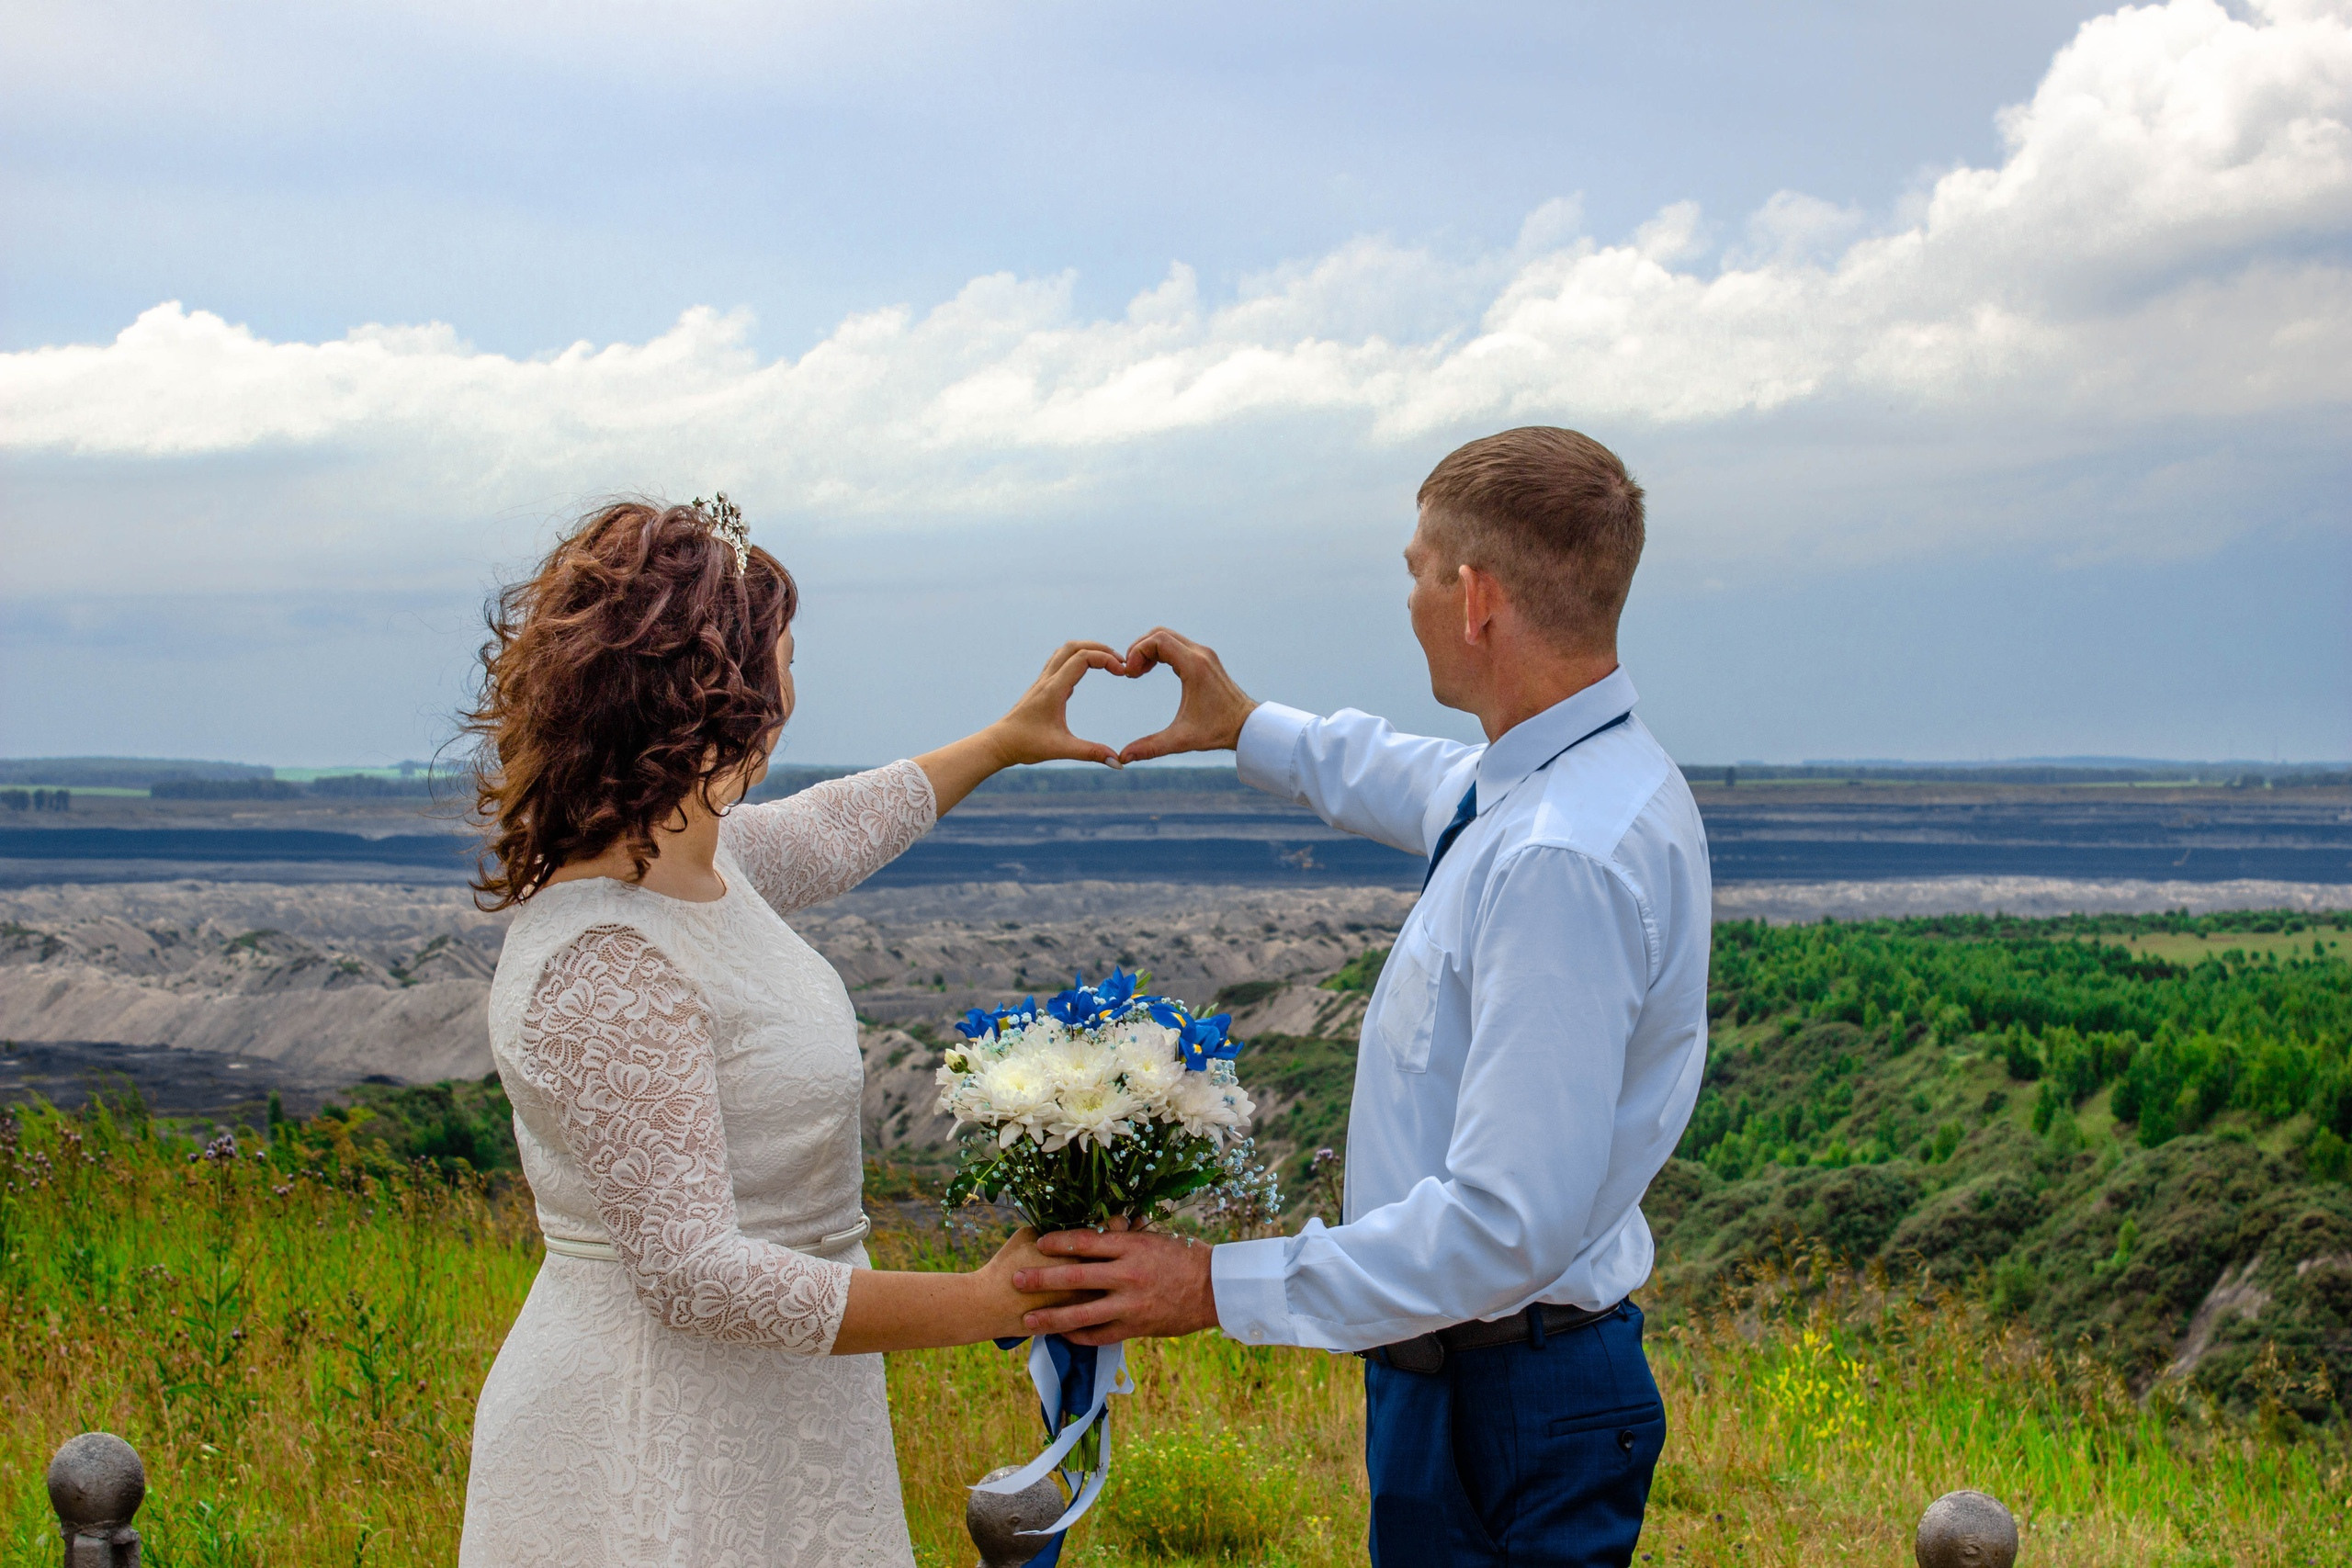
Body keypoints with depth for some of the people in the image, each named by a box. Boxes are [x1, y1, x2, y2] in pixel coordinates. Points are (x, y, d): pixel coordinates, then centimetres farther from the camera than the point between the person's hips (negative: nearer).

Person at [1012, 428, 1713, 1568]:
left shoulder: (1560, 863, -29)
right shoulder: (1598, 779, 4)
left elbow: (1508, 1226, -30)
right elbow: (1439, 791, 31)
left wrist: (1219, 1289, -24)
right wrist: (1251, 731, 41)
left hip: (1500, 1422, -10)